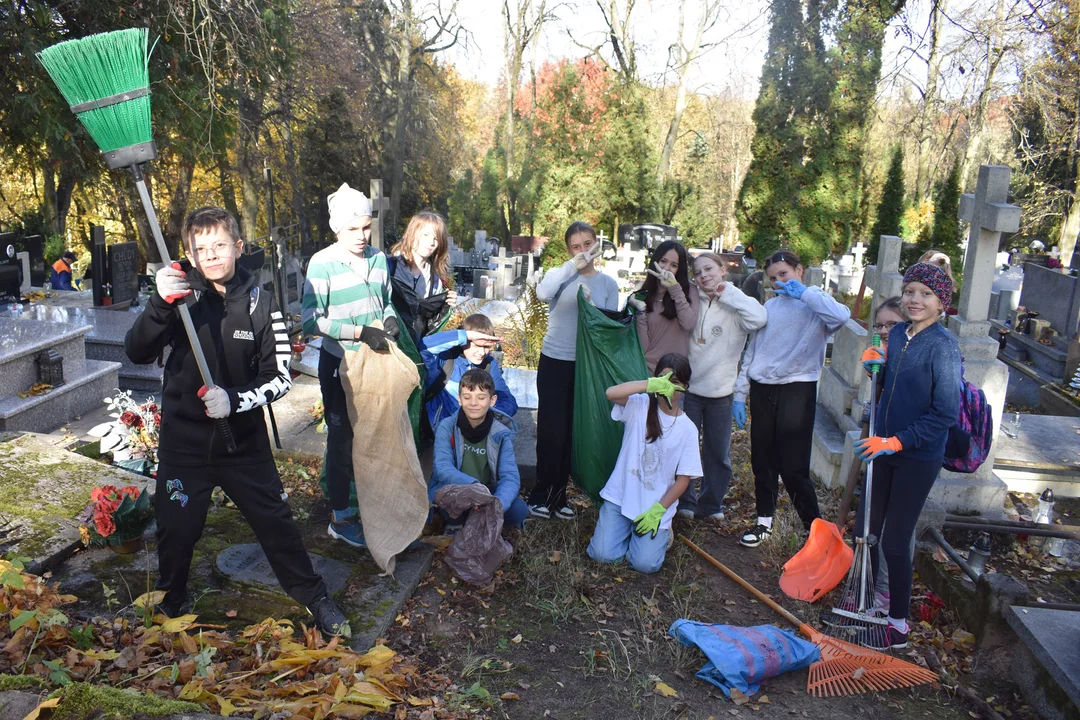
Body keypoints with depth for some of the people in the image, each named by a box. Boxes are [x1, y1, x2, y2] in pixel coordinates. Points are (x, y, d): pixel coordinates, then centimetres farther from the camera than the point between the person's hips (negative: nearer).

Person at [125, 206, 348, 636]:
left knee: (276, 523, 8)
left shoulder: (259, 302, -7)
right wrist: (160, 303, -32)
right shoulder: (181, 296, -6)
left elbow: (280, 377, -6)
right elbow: (137, 353, -16)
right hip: (183, 442, 1)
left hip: (244, 442, 0)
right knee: (177, 530, 11)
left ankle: (316, 600, 27)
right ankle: (169, 606, 40)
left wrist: (235, 399, -23)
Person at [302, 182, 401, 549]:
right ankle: (340, 518, 19)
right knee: (342, 439, 5)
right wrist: (360, 332, -25)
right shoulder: (322, 264, -13)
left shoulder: (378, 258, 3)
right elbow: (311, 321, -18)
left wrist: (390, 319, -6)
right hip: (340, 365, -5)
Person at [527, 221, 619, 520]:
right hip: (554, 362, -3)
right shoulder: (560, 275, -3)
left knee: (572, 432, 10)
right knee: (551, 431, -2)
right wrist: (572, 265, -32)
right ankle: (541, 495, 13)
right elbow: (542, 293, -27)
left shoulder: (608, 284, 6)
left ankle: (558, 495, 23)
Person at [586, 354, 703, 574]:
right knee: (603, 554, -11)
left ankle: (661, 530, 19)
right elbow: (611, 393, -28)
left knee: (645, 563, -13)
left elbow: (683, 479, -3)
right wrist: (651, 384, -34)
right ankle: (613, 523, 21)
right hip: (620, 496, 0)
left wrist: (658, 510, -12)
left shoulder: (687, 429, -4)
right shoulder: (639, 406, -6)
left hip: (656, 505, 0)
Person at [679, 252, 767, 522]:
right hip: (688, 386, 1)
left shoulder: (735, 307, -6)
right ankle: (684, 501, 22)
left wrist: (727, 292, -18)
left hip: (720, 391, -1)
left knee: (718, 452, 11)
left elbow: (759, 318, -26)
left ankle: (711, 502, 29)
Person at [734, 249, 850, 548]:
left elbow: (841, 316, -27)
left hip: (796, 391, -5)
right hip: (762, 389, 5)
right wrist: (740, 394, 12)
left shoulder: (814, 304, -3)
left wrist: (804, 292, -15)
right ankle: (764, 522, 26)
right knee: (762, 461, 12)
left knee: (793, 467, -7)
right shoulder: (770, 307, 13)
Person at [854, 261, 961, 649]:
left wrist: (898, 441, -24)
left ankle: (898, 625, 20)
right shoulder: (897, 334, 2)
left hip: (918, 458, -7)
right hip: (884, 448, 7)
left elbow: (946, 413, -20)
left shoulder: (943, 345, -18)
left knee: (895, 540, 2)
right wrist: (875, 366, -5)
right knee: (868, 527, 18)